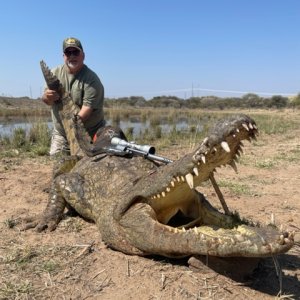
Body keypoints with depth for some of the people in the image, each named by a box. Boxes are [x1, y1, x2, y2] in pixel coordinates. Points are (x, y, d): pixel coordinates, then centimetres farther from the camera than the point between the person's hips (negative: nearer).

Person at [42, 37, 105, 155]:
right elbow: (45, 99, 6)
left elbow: (87, 108, -23)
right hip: (60, 134, 5)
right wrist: (47, 97, -19)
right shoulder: (55, 73, 3)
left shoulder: (91, 78, -15)